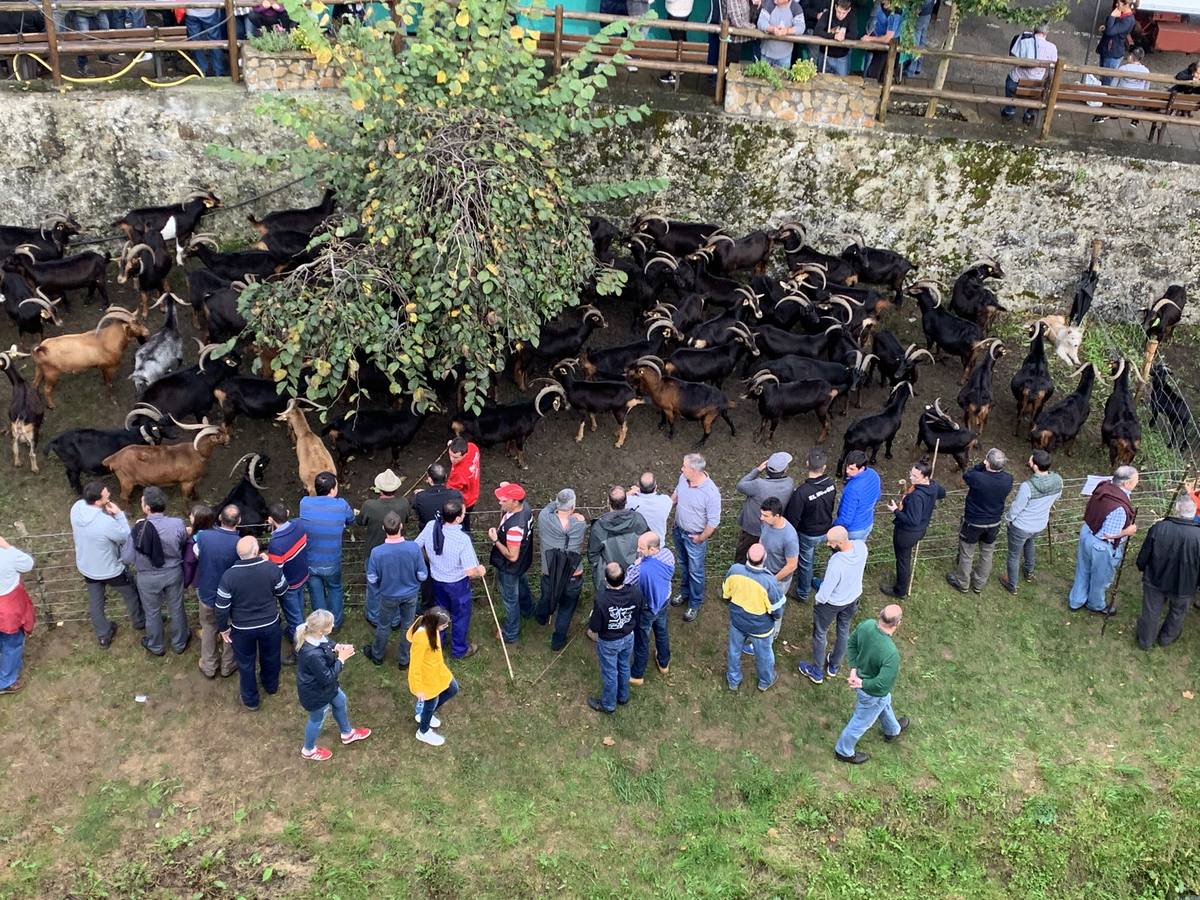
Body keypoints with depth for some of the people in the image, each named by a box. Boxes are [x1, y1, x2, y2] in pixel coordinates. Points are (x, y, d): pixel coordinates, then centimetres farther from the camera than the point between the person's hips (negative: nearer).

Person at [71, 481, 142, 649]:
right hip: (110, 570, -5)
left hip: (86, 567, 5)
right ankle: (139, 622, 50)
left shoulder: (76, 507, -21)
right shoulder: (106, 522, -40)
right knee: (131, 595, 25)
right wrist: (119, 514, -23)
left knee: (95, 602, 25)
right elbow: (127, 538, -22)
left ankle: (103, 636, 45)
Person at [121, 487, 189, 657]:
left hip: (148, 577, -1)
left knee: (152, 612, 24)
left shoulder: (137, 529, -27)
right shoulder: (177, 524, -26)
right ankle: (180, 643, 46)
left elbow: (127, 558, -15)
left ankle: (156, 647, 46)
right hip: (173, 573, 1)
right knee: (176, 609, 25)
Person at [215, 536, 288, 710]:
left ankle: (250, 700, 38)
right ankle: (271, 685, 53)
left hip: (242, 628, -1)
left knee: (246, 663, 21)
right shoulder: (271, 568, -23)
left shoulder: (229, 576, -24)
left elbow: (221, 607, -15)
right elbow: (282, 591, -3)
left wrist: (223, 628, 3)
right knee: (270, 657, 28)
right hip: (270, 624, 1)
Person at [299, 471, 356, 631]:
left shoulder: (304, 503, -15)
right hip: (331, 563, -1)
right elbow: (351, 520, 2)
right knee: (334, 589, 27)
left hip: (310, 562, 1)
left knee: (316, 593, 23)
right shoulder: (341, 505, -19)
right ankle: (335, 623, 42)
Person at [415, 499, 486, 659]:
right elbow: (470, 571, -30)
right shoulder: (463, 539, -34)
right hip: (457, 583, -5)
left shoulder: (431, 527, -20)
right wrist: (480, 571, -7)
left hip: (436, 579, 5)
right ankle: (459, 650, 38)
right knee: (460, 616, 20)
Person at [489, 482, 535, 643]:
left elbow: (512, 556, -34)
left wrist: (495, 540, -29)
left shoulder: (515, 527, -44)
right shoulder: (525, 506, -19)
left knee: (510, 599, 15)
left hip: (510, 568, -8)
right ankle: (527, 610, 64)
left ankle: (510, 634, 38)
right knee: (522, 586, 35)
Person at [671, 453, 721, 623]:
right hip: (679, 530, 6)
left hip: (694, 537, -6)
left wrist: (701, 538, -14)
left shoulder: (711, 493, -34)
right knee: (683, 564, 27)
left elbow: (713, 521, -23)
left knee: (695, 571, 13)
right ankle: (684, 592, 51)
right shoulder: (683, 478, -15)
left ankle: (695, 604, 34)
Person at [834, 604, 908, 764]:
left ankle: (893, 730, 66)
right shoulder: (891, 654, -43)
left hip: (862, 675, 7)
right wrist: (863, 684, -20)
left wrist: (854, 668, -6)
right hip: (872, 693, -7)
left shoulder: (867, 625, -25)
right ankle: (844, 751, 47)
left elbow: (852, 643, -7)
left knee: (885, 703, 36)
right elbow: (882, 685, -37)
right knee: (861, 722, 22)